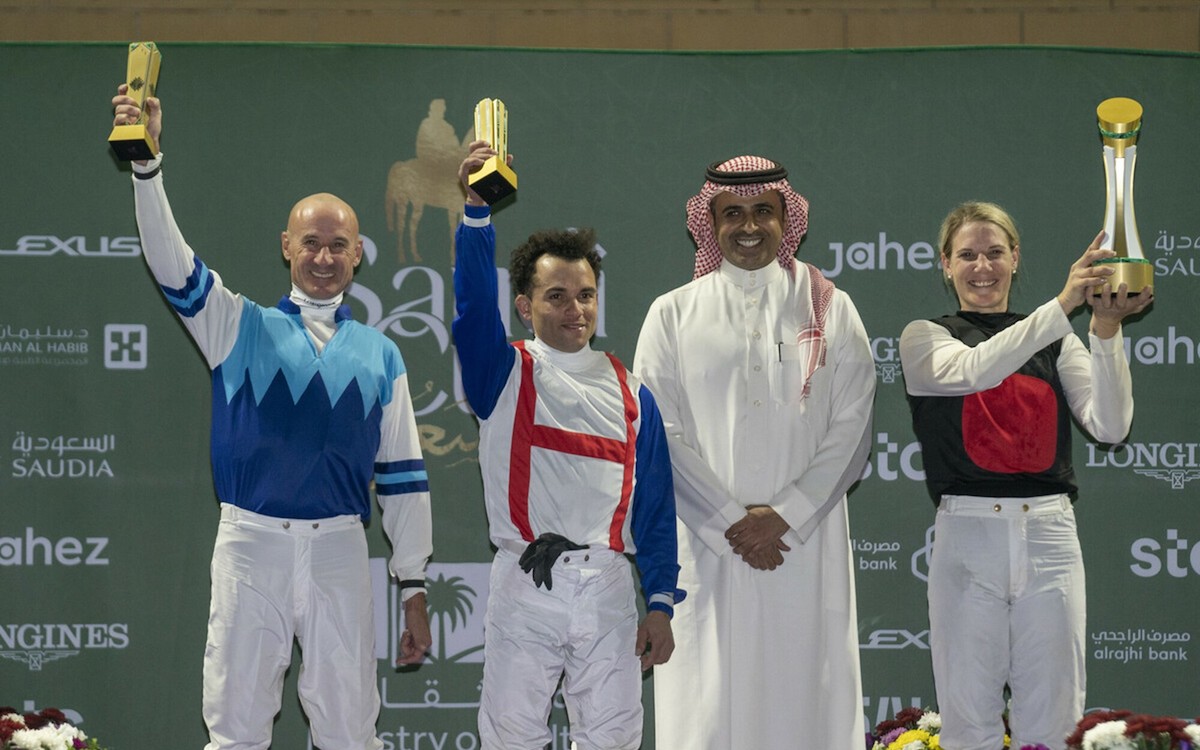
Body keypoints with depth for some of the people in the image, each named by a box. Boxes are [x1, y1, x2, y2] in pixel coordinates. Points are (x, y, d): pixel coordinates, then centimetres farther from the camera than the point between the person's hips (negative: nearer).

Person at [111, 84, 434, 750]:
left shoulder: (380, 355, 12)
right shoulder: (240, 328, 9)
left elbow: (403, 474, 12)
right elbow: (171, 260, -6)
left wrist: (413, 587, 9)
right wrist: (146, 162, -21)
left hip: (338, 551, 1)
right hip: (251, 544, -1)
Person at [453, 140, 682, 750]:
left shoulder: (630, 393, 11)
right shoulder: (504, 375, 5)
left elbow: (655, 503, 10)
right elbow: (474, 301, -14)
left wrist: (661, 603, 4)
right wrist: (477, 208, -29)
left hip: (606, 586, 2)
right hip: (523, 585, -2)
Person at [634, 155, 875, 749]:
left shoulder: (831, 311, 10)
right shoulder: (673, 315, 9)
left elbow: (851, 428, 2)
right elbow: (661, 434, 1)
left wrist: (785, 515, -9)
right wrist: (730, 523, -9)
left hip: (807, 547, 0)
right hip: (706, 551, 0)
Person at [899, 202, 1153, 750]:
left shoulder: (1055, 342, 11)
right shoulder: (925, 338, 5)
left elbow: (1110, 425, -2)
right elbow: (974, 370, -17)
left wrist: (1105, 331, -15)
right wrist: (1062, 306, -25)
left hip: (1050, 535, 2)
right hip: (967, 536, -2)